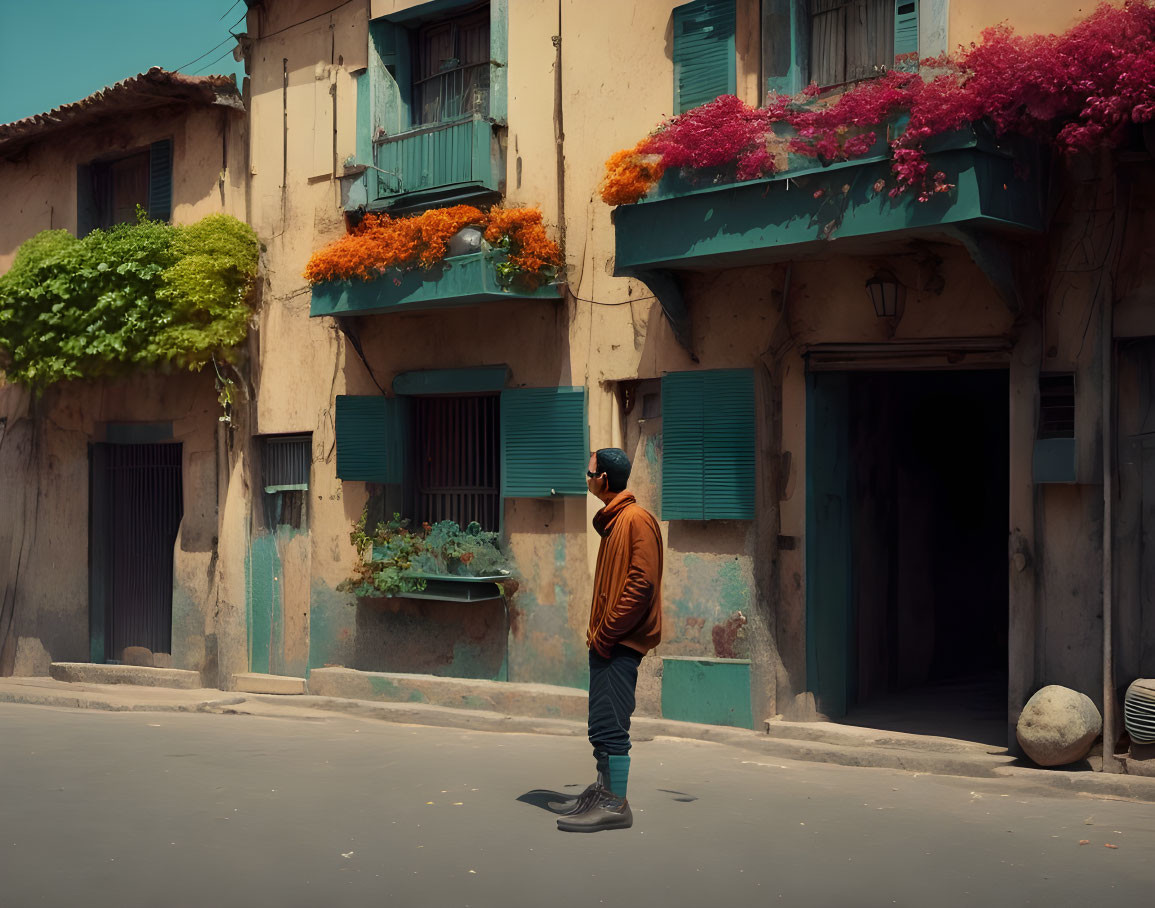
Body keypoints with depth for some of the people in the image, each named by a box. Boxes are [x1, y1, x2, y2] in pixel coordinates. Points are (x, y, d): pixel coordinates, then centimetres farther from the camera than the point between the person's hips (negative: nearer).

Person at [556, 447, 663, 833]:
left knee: (610, 725, -8)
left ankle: (616, 805, -3)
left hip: (620, 642, -10)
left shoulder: (636, 519, -12)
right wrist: (598, 632, 14)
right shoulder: (613, 521, 17)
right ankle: (605, 788, 24)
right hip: (607, 640, 10)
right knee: (602, 724, 15)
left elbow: (642, 583, -20)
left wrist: (606, 632, -18)